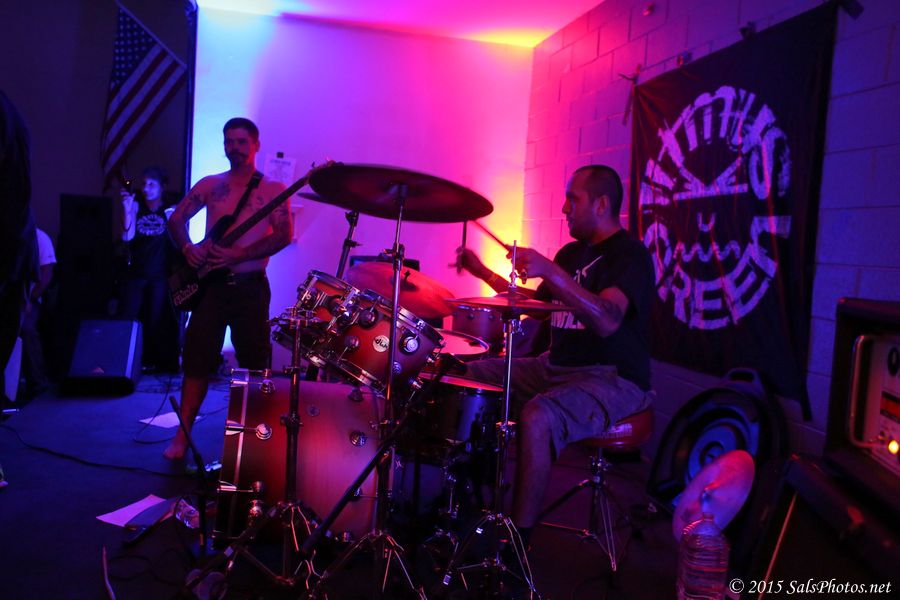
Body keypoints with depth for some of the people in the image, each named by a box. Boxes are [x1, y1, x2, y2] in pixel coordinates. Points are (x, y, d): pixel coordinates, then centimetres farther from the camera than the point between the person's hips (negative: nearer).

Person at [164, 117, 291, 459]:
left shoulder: (272, 190, 2)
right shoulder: (209, 185, 12)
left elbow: (283, 235, -10)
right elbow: (176, 219, 13)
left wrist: (239, 255, -19)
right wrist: (187, 247, -8)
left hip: (251, 287, -2)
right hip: (210, 283, 2)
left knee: (255, 362, 3)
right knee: (197, 359, 0)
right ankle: (182, 437, 8)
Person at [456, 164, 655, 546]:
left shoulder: (629, 255, -12)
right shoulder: (572, 252, 15)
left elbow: (606, 320, -31)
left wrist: (550, 271, -38)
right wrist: (485, 274, 18)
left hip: (612, 379, -9)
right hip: (557, 367, 9)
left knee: (536, 417, -35)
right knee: (471, 376, 3)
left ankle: (517, 545, -22)